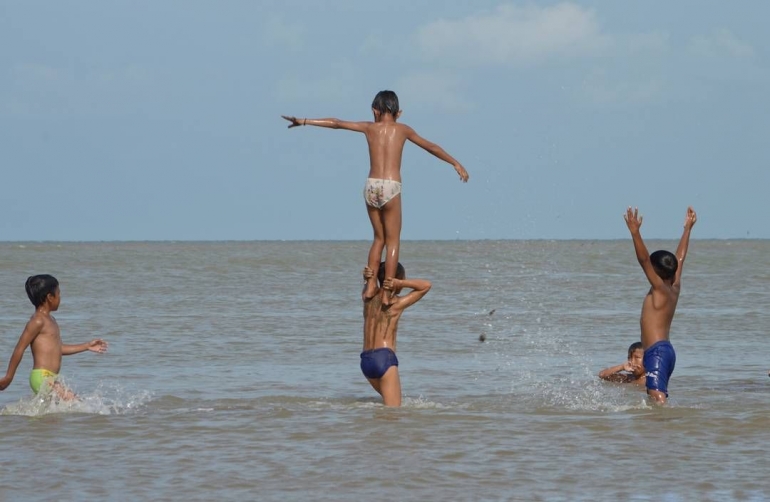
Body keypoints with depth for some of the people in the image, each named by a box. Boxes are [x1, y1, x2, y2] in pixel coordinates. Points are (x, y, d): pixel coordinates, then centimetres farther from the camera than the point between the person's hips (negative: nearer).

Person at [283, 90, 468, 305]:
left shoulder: (370, 127, 11)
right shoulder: (402, 130, 9)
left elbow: (336, 123, 13)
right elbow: (431, 147, 18)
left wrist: (303, 121, 20)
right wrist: (455, 163, 28)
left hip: (371, 186, 3)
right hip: (391, 188, -3)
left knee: (379, 238, 19)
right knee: (392, 241, 4)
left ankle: (370, 285, 10)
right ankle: (387, 292, -4)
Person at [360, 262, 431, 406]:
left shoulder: (369, 298, 12)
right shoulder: (396, 303, -4)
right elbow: (426, 285, 1)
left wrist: (368, 277, 11)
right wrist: (400, 283, -7)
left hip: (365, 360, 7)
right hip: (384, 357, -7)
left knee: (390, 403, 21)